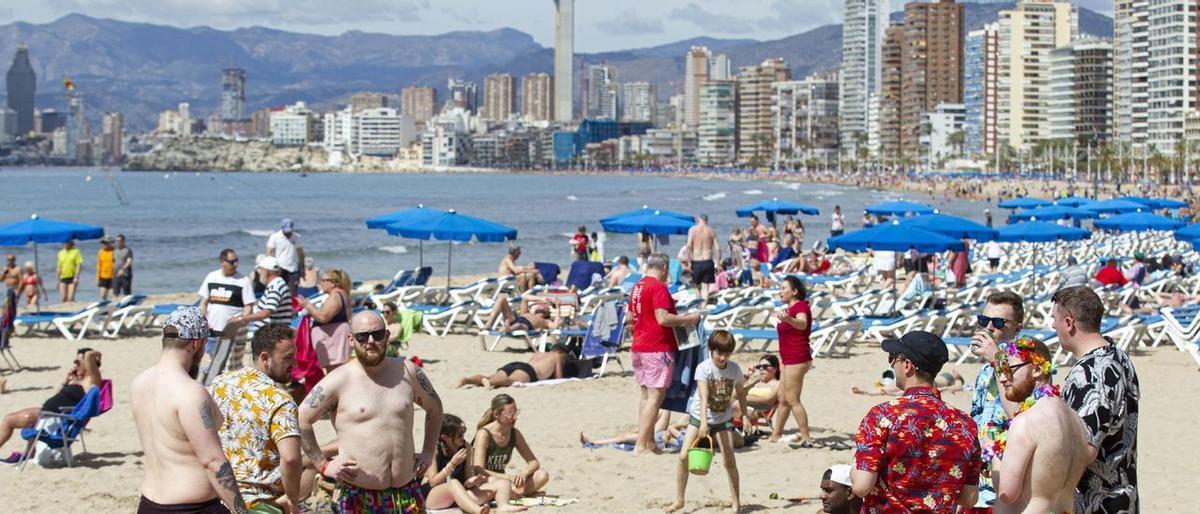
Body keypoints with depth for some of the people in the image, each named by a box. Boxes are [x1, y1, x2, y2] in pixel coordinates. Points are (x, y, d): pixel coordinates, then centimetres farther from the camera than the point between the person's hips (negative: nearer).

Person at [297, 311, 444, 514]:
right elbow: (301, 421, -5)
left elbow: (434, 408, 22)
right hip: (358, 496, -3)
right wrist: (323, 464, -7)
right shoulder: (339, 380, -7)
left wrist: (428, 451, 13)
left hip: (407, 492, 4)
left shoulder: (407, 371, 6)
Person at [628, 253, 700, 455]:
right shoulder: (658, 287, -14)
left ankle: (649, 443, 16)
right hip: (657, 349, -9)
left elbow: (629, 318, 19)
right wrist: (688, 319, -10)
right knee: (656, 396, -8)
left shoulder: (637, 287, 13)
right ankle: (641, 445, -11)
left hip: (638, 347, 9)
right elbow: (663, 319, -22)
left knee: (646, 395, 13)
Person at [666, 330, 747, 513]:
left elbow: (740, 394, 9)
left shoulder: (735, 369, -9)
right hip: (699, 416, -1)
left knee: (729, 461, -8)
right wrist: (703, 423, -41)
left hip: (724, 419, 1)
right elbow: (704, 398, -31)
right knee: (684, 456, -8)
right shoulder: (703, 368, -20)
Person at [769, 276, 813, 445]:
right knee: (783, 399, 14)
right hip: (789, 360, 10)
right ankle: (776, 435, 21)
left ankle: (806, 438, -8)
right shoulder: (791, 308, 16)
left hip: (796, 360, -10)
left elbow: (802, 324, -36)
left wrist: (787, 319, -54)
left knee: (792, 400, -9)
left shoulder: (801, 306, -13)